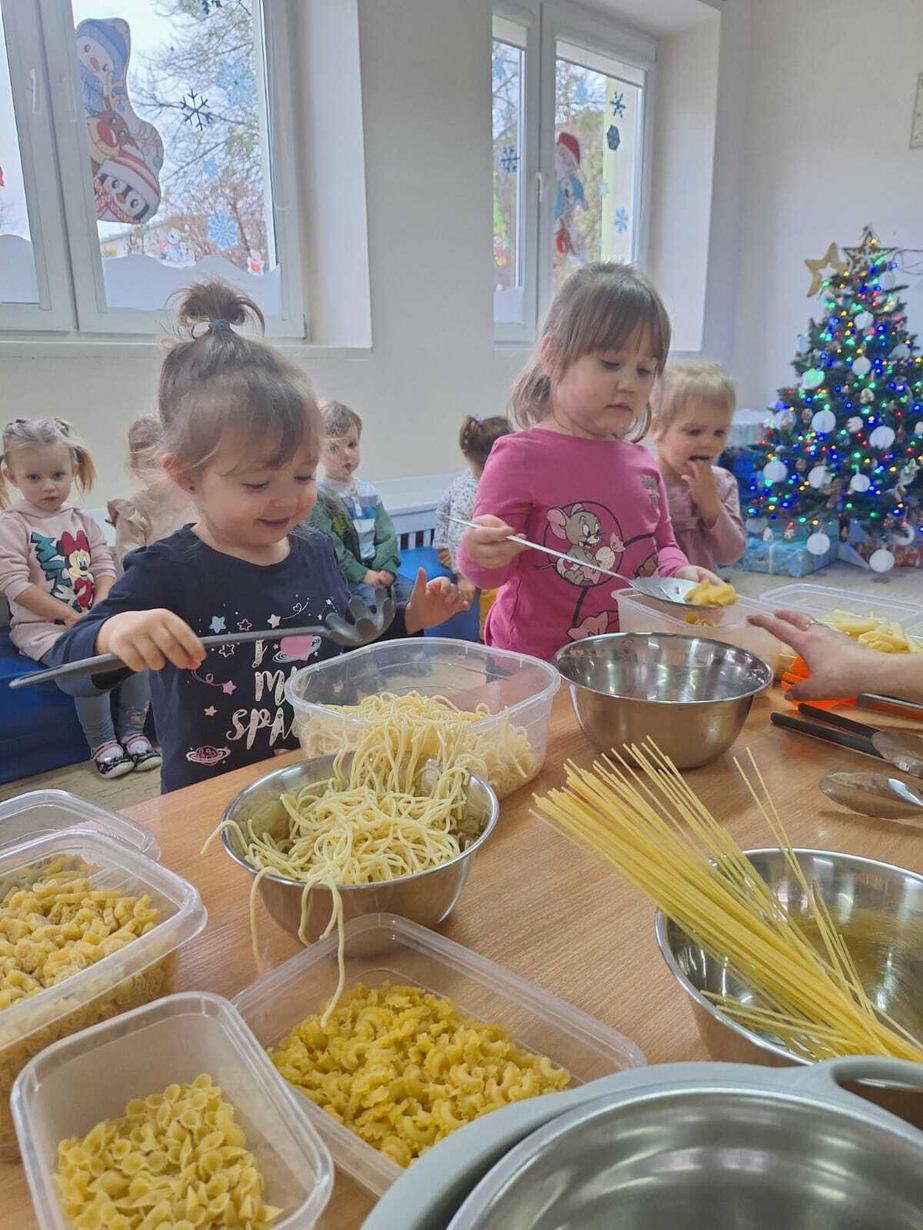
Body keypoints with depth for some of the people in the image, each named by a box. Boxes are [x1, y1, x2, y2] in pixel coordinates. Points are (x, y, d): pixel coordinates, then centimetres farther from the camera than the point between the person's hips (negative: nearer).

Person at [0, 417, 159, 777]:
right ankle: (102, 742, -11)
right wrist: (72, 615, -17)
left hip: (90, 618, 5)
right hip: (41, 627, -5)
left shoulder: (81, 521, 10)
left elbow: (104, 567, 5)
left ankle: (132, 731, -4)